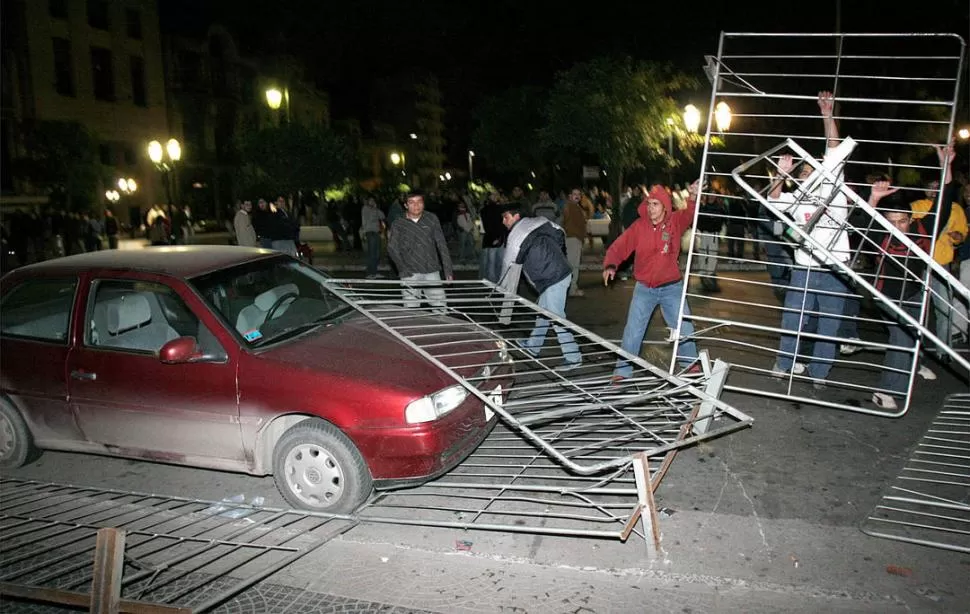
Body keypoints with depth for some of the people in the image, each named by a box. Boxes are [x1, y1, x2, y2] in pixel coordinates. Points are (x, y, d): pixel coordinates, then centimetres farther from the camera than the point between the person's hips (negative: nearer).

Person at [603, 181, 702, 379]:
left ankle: (691, 364, 34)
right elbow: (619, 247, -12)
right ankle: (622, 372, 10)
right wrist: (610, 265, -30)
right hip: (644, 288, -1)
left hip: (672, 287, 1)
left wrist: (693, 198, -43)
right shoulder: (639, 226, -10)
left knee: (684, 329, 11)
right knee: (632, 332, -1)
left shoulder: (676, 221, -7)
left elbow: (690, 214, -23)